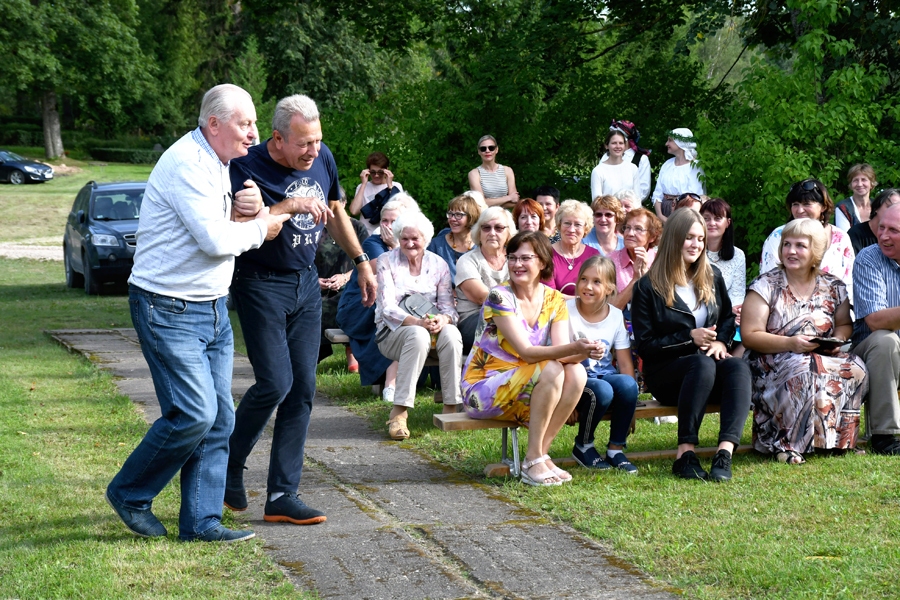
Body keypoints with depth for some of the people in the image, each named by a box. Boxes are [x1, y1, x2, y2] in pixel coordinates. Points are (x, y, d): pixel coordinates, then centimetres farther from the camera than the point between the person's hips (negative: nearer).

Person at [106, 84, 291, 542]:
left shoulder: (217, 163, 14)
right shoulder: (187, 164, -18)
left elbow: (225, 226, 18)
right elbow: (216, 240, -25)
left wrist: (251, 208, -4)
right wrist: (260, 228, -7)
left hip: (212, 307, 10)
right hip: (169, 310, -10)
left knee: (219, 418, 5)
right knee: (194, 414, -11)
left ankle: (201, 521, 10)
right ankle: (128, 494, 9)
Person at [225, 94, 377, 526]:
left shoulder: (322, 159, 3)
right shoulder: (248, 169, -17)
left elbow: (335, 213, 20)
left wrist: (361, 262, 22)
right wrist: (289, 207, -31)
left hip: (306, 282, 6)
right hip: (262, 284, -6)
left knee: (303, 389, 2)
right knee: (275, 383, -15)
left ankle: (282, 496, 6)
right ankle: (228, 467, 11)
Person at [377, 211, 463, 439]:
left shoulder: (438, 265, 7)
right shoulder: (387, 262, -1)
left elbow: (448, 306, 1)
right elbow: (388, 308, -10)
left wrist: (443, 319, -24)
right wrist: (417, 322, -28)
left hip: (432, 328, 3)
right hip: (393, 332, -3)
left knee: (451, 333, -32)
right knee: (418, 335, -37)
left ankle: (451, 407, -28)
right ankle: (399, 413, -37)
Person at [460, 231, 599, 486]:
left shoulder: (555, 301, 1)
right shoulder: (500, 297, -17)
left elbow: (562, 350, -11)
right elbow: (525, 352, -26)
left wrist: (584, 352, -34)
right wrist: (573, 348, -39)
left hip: (523, 391, 6)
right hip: (482, 390, -6)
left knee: (576, 373, -21)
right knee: (551, 370, -29)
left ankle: (541, 454, -14)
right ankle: (533, 461, -22)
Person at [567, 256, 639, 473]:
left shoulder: (615, 316, 3)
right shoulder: (567, 311, -7)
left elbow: (625, 364, 2)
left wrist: (629, 407, -2)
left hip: (605, 375, 3)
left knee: (628, 384, -30)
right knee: (602, 391, -35)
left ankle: (616, 449, -11)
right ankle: (583, 446, -7)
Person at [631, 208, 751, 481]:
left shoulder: (712, 277, 13)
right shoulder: (648, 287, -1)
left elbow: (728, 318, 23)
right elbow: (645, 345, -4)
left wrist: (721, 341, 0)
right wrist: (689, 337, -14)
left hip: (709, 365, 4)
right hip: (665, 372, -4)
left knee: (739, 367, -31)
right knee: (703, 364, -38)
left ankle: (724, 454, -47)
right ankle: (685, 455, -41)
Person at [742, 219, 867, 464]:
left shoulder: (833, 287, 9)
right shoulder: (765, 286, -2)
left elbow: (844, 324, 21)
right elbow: (750, 336, -8)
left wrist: (839, 339, -4)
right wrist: (790, 344, -22)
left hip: (826, 358, 4)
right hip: (774, 363, -4)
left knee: (856, 368, -26)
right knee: (804, 372, -38)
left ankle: (838, 439, -13)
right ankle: (785, 444, -29)